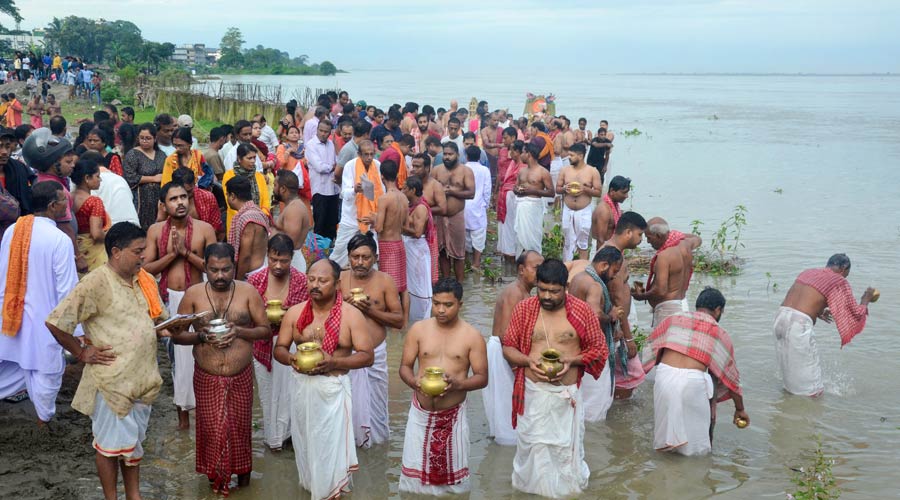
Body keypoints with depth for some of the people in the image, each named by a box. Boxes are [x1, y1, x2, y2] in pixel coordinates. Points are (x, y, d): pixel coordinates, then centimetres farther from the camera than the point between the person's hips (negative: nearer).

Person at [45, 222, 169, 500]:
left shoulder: (145, 280, 5)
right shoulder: (97, 283, -17)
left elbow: (157, 320, 19)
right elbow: (54, 322, -18)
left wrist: (163, 331, -3)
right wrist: (82, 352, -11)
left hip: (141, 378, 7)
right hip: (111, 380, -7)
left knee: (133, 441, 19)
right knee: (111, 444, 7)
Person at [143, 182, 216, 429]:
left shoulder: (204, 229, -5)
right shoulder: (156, 231, 1)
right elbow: (146, 269, -3)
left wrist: (186, 252, -17)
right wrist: (171, 254, -15)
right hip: (168, 299, 2)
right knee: (174, 352, 11)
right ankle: (182, 408, 25)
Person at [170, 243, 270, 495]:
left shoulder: (248, 291, -5)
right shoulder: (193, 294, -5)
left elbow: (265, 330, -3)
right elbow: (177, 335, 0)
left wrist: (238, 331, -20)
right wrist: (201, 336, -19)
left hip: (241, 377, 0)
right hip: (206, 378, 0)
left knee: (239, 427, 11)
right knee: (211, 429, 7)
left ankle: (242, 472, 34)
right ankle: (216, 476, 30)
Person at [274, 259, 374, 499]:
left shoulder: (352, 315, -8)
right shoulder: (294, 313, 2)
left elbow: (367, 356, -9)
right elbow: (279, 349, 7)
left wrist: (334, 363, -23)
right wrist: (291, 359, -17)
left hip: (333, 389, -3)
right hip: (301, 386, 3)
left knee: (331, 446, 0)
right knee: (305, 443, 14)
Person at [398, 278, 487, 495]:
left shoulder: (472, 335, -5)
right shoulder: (418, 329, -2)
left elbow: (482, 377, -4)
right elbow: (405, 366, 2)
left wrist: (458, 384, -24)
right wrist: (414, 382, -20)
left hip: (453, 415, -1)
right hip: (421, 413, 1)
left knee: (452, 476, 8)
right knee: (416, 474, 8)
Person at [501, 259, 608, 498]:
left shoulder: (582, 310, -7)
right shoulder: (524, 309, -4)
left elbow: (599, 349, 0)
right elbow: (508, 347, 3)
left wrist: (571, 360, -16)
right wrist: (529, 362, -16)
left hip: (567, 393, -1)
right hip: (532, 392, 1)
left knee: (566, 447, 10)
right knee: (531, 445, 11)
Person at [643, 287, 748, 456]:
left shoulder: (673, 319, 19)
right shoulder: (720, 333, 16)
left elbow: (650, 348, 20)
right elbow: (730, 375, 21)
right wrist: (739, 409, 31)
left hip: (664, 375, 2)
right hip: (693, 381, -2)